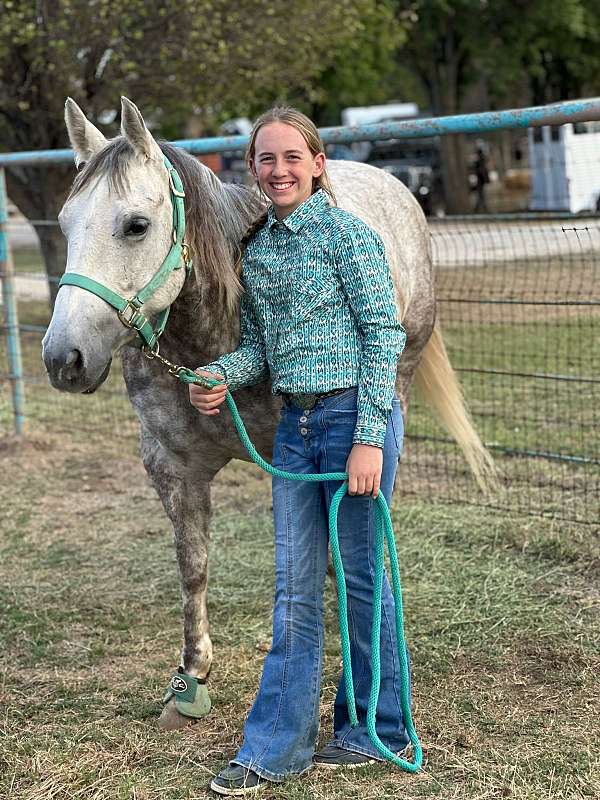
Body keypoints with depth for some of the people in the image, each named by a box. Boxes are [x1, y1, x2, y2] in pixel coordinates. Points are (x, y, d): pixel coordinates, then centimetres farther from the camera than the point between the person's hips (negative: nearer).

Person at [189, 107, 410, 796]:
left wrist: (368, 438, -17)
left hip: (356, 416, -6)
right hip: (295, 424, 6)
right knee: (294, 590, 9)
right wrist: (220, 374, -6)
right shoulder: (257, 246, 11)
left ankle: (376, 729, 23)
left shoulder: (347, 233, -9)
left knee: (362, 577, 5)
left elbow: (385, 335, -12)